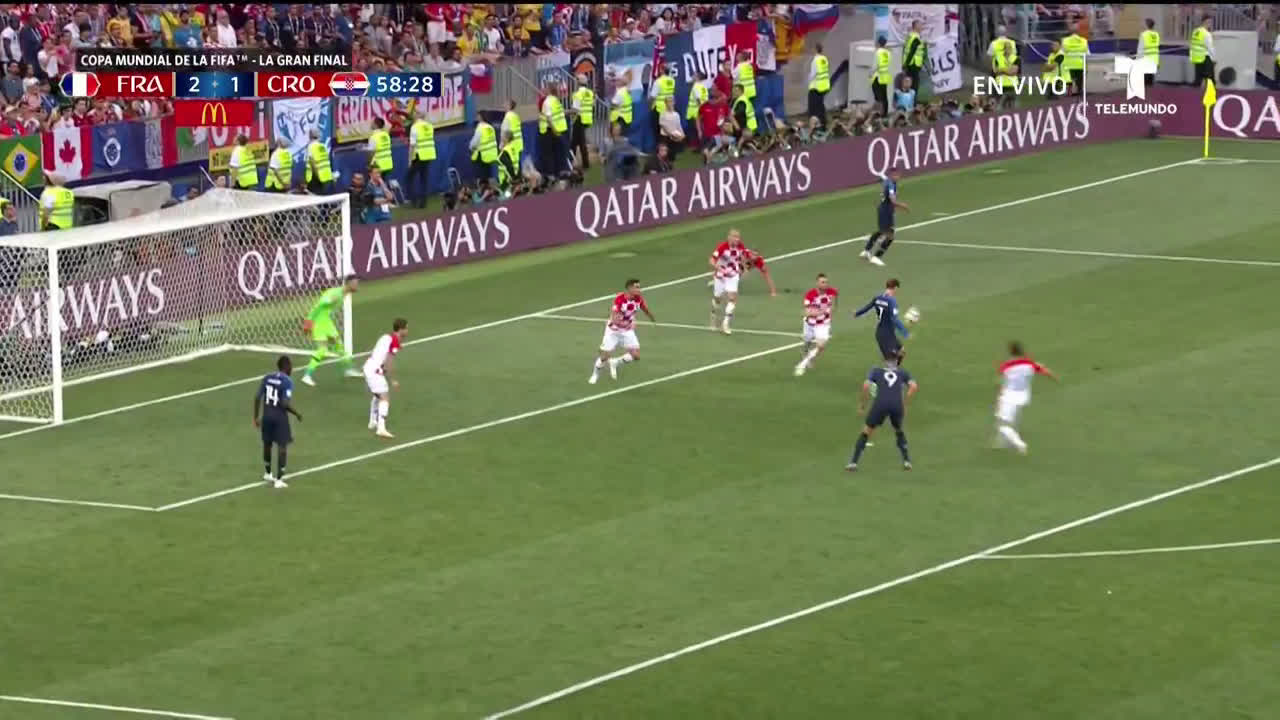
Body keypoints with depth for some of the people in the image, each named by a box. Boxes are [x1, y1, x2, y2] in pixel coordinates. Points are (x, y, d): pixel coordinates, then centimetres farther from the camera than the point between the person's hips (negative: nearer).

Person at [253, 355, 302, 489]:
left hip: (267, 414, 6)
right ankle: (278, 479, 3)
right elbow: (285, 403, -22)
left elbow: (257, 398, 1)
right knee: (282, 446, 4)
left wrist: (256, 416, 10)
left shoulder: (267, 378, 3)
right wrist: (297, 413, -5)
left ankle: (267, 473, 40)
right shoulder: (287, 381, -14)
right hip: (280, 417, -6)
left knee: (267, 443, 22)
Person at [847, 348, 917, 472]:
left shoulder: (876, 371, 22)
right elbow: (914, 386, 9)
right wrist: (904, 403, 14)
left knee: (866, 432, 14)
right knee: (899, 431, 30)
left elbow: (866, 386, 5)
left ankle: (853, 462, 6)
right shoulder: (902, 373, 25)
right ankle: (906, 461, 21)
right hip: (897, 405, 1)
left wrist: (861, 403, 15)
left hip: (880, 403, -1)